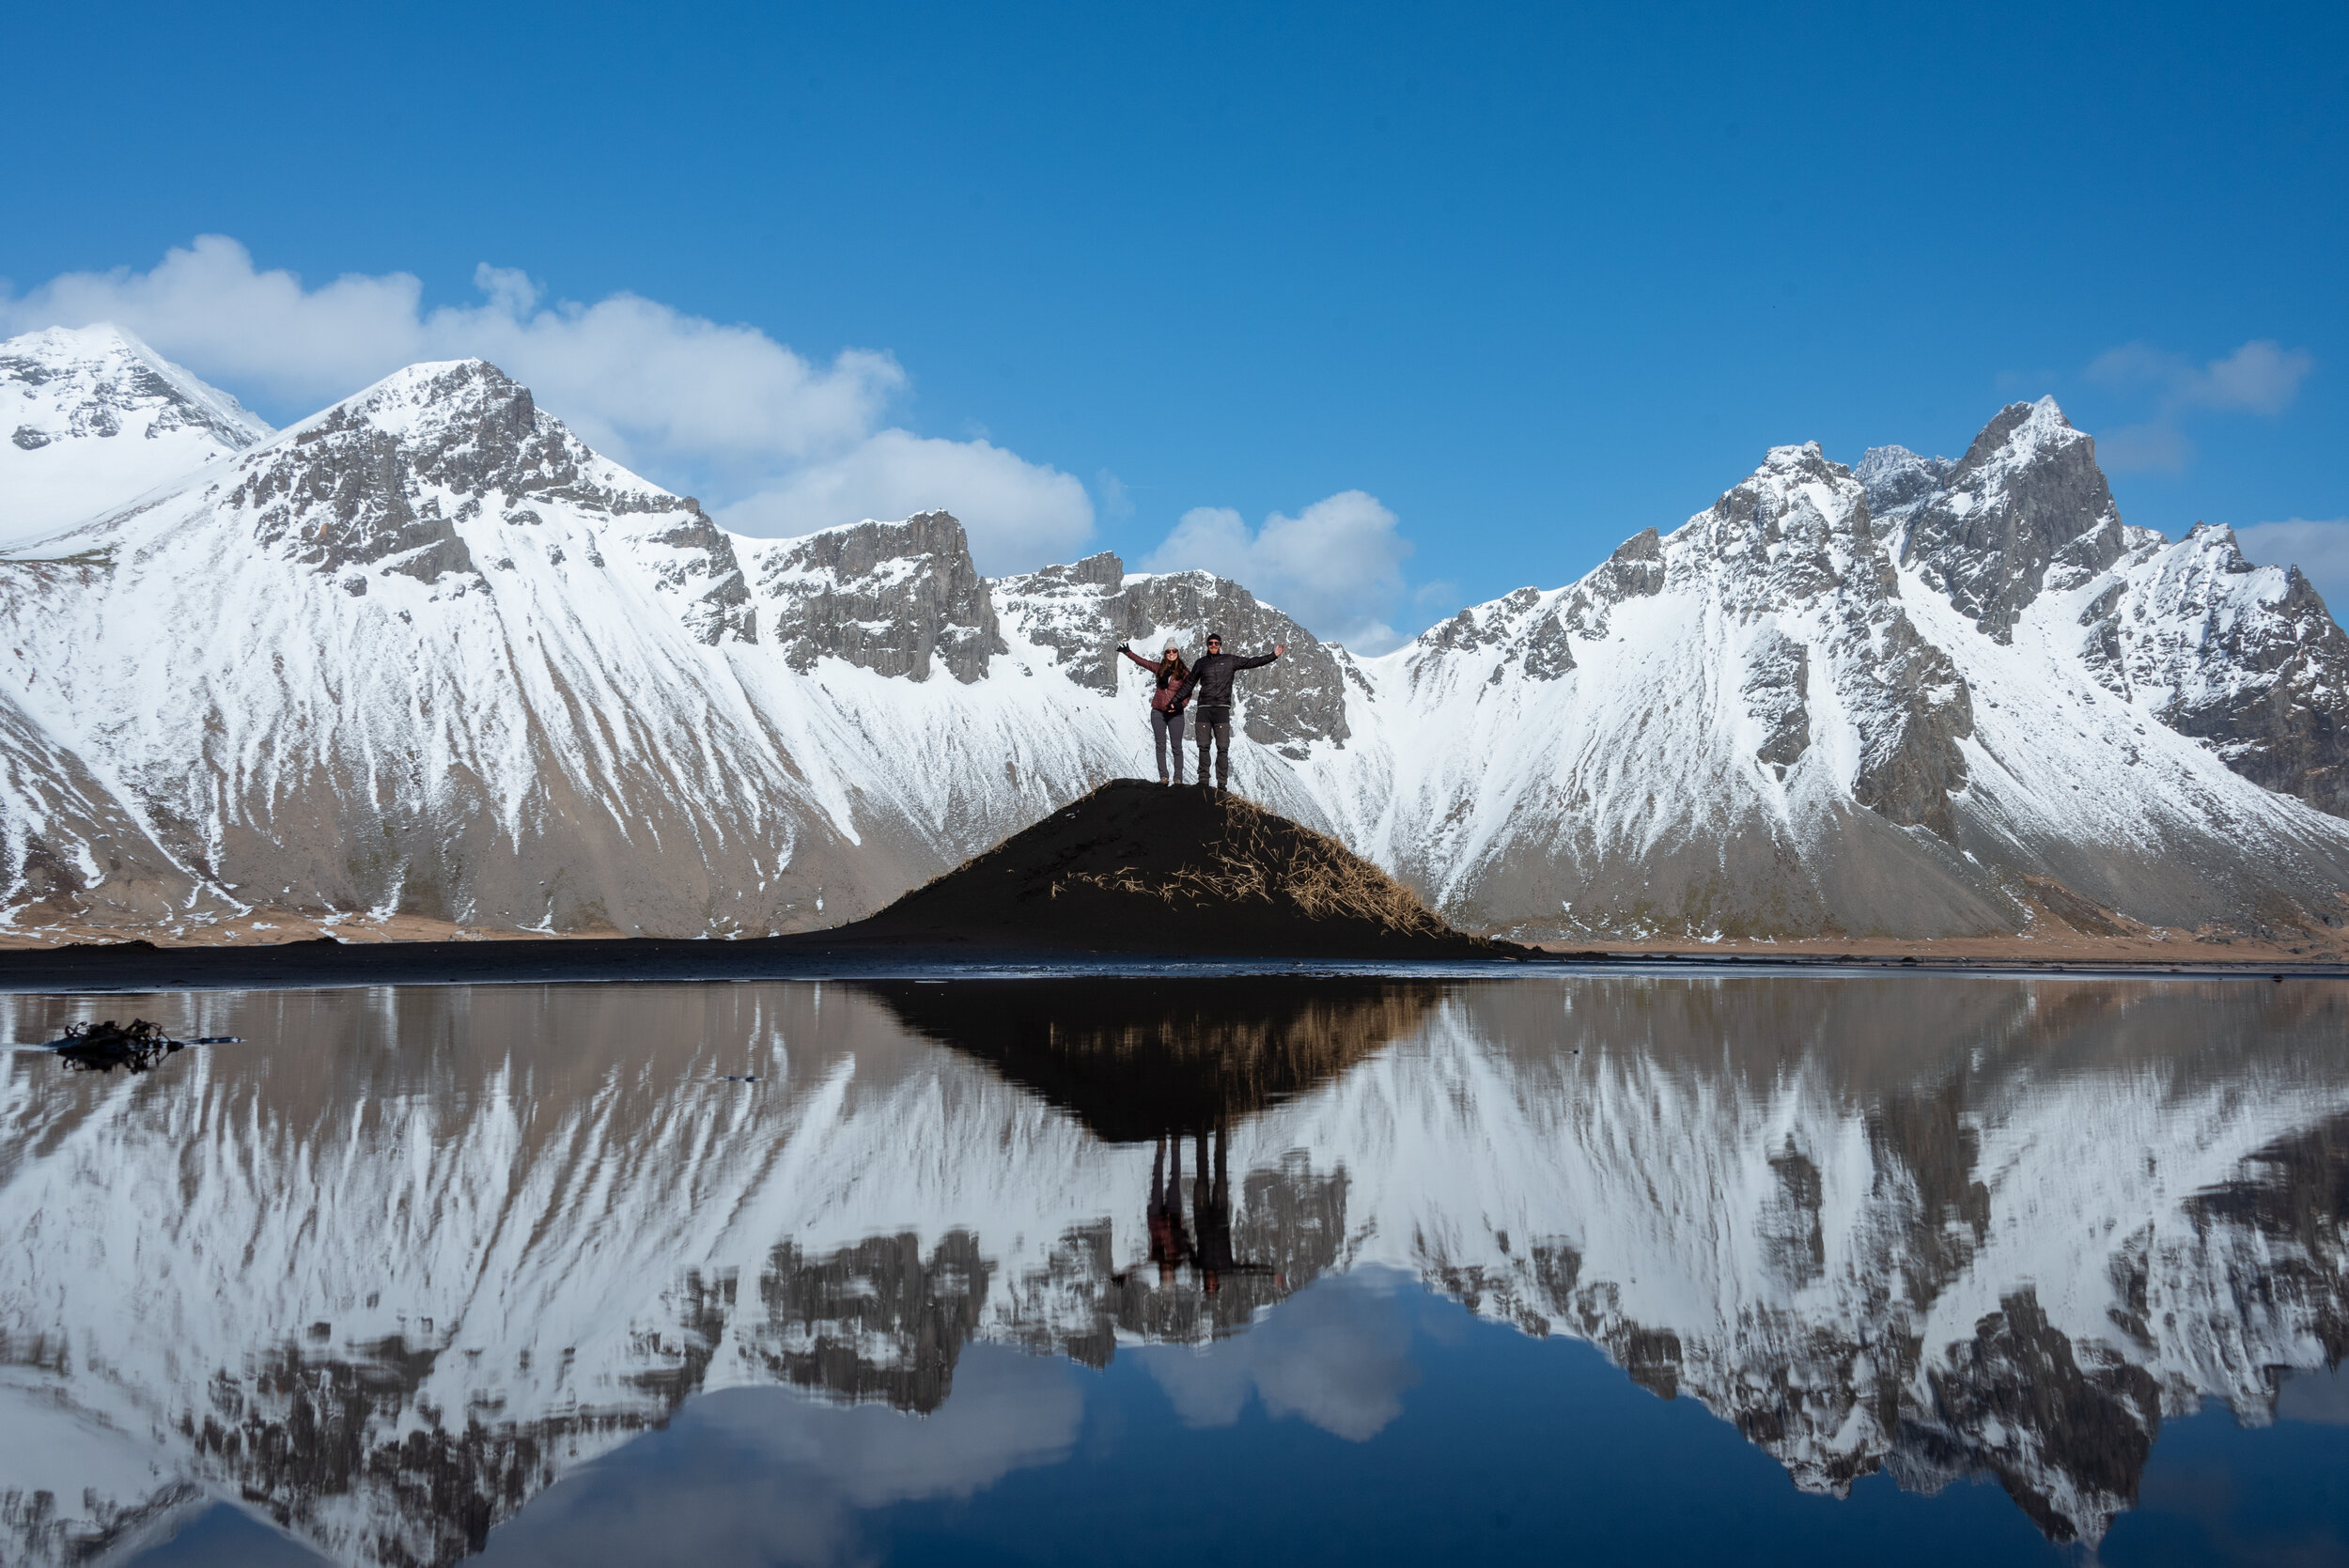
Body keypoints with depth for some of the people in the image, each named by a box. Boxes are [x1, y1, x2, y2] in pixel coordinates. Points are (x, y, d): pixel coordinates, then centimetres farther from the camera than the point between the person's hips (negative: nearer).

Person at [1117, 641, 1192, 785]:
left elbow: (1188, 693, 0)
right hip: (1158, 712, 3)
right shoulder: (1159, 668, 6)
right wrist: (1128, 652, 27)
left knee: (1177, 746, -2)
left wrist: (1180, 704, -17)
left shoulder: (1184, 672, -2)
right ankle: (1163, 777, 5)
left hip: (1175, 713, -3)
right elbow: (1142, 661, 20)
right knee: (1161, 746, 2)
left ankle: (1178, 778, 1)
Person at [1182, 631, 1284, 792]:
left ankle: (1222, 784, -5)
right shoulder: (1201, 663, 13)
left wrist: (1273, 656, 2)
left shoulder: (1230, 660, 10)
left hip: (1222, 709, -1)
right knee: (1203, 747, 0)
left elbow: (1251, 662, 9)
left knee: (1223, 748, -5)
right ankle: (1203, 781, 5)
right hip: (1204, 708, 1)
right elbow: (1189, 684, 21)